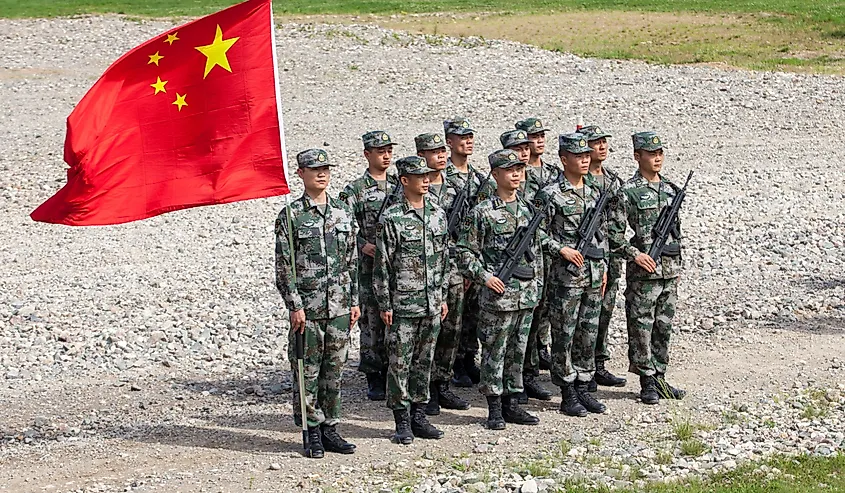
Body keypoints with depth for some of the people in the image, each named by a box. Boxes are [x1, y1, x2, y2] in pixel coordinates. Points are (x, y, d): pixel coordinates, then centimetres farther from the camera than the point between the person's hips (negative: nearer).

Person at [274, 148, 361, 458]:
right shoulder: (290, 216, -5)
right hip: (307, 308, -4)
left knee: (334, 370, 9)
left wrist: (354, 301, 10)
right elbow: (284, 266, -7)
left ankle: (329, 429, 18)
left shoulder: (343, 213, 9)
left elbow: (352, 261, 14)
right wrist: (295, 306, -12)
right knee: (307, 372, 1)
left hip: (339, 306, 4)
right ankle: (313, 432, 10)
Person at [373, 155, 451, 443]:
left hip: (432, 305, 5)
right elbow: (382, 265, -8)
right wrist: (384, 304, -9)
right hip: (402, 306, -5)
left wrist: (443, 296, 13)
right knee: (400, 363, 0)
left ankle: (419, 416, 20)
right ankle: (402, 422, 7)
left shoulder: (437, 215, 8)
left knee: (424, 361, 11)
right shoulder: (392, 219, -9)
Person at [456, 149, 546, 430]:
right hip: (498, 294, -6)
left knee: (518, 350, 11)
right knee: (494, 351, 0)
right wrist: (484, 277, -16)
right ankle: (494, 408, 7)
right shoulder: (483, 213, -8)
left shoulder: (528, 210, 11)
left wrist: (537, 286, 16)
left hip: (527, 295, 6)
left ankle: (511, 403, 20)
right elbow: (465, 252, -7)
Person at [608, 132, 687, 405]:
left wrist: (677, 266, 18)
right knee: (641, 328, 0)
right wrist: (635, 254, -19)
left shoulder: (670, 188, 12)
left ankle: (659, 378, 19)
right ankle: (648, 382, 7)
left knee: (664, 327, 11)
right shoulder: (628, 192, -8)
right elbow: (614, 233, -9)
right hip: (644, 271, -6)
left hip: (670, 270, 6)